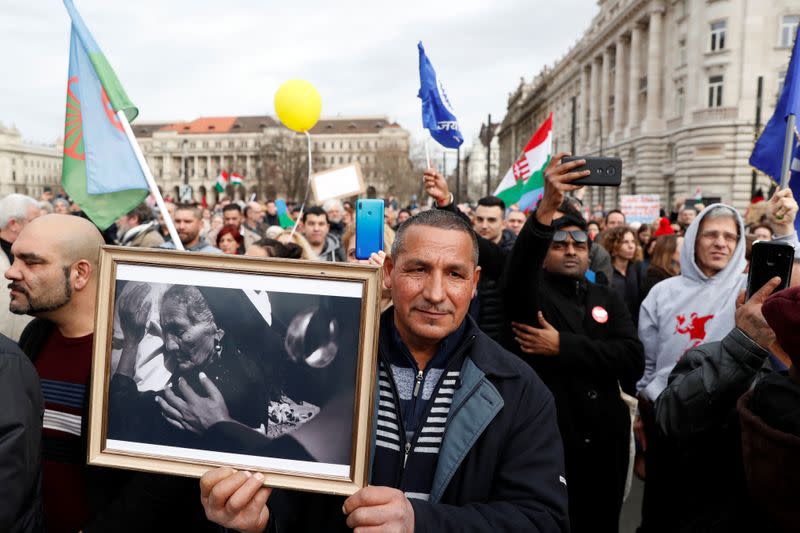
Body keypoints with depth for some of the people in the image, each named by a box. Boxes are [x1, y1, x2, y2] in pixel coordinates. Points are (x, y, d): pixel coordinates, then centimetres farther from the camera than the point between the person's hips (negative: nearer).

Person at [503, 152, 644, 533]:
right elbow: (518, 266, -28)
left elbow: (632, 360, -6)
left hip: (604, 446, 4)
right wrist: (546, 206, -42)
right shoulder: (529, 293, -3)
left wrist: (564, 345, -15)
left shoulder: (607, 300, 8)